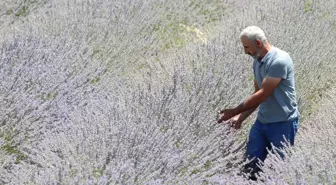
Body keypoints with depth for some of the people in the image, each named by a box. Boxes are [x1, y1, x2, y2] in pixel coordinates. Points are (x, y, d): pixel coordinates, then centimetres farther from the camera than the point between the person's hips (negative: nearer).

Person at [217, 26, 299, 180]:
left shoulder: (279, 60, -21)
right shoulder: (257, 61, 7)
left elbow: (263, 95, -22)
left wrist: (234, 112, -16)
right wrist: (241, 117, 5)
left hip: (283, 123, -8)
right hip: (261, 121, 8)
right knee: (251, 166, 7)